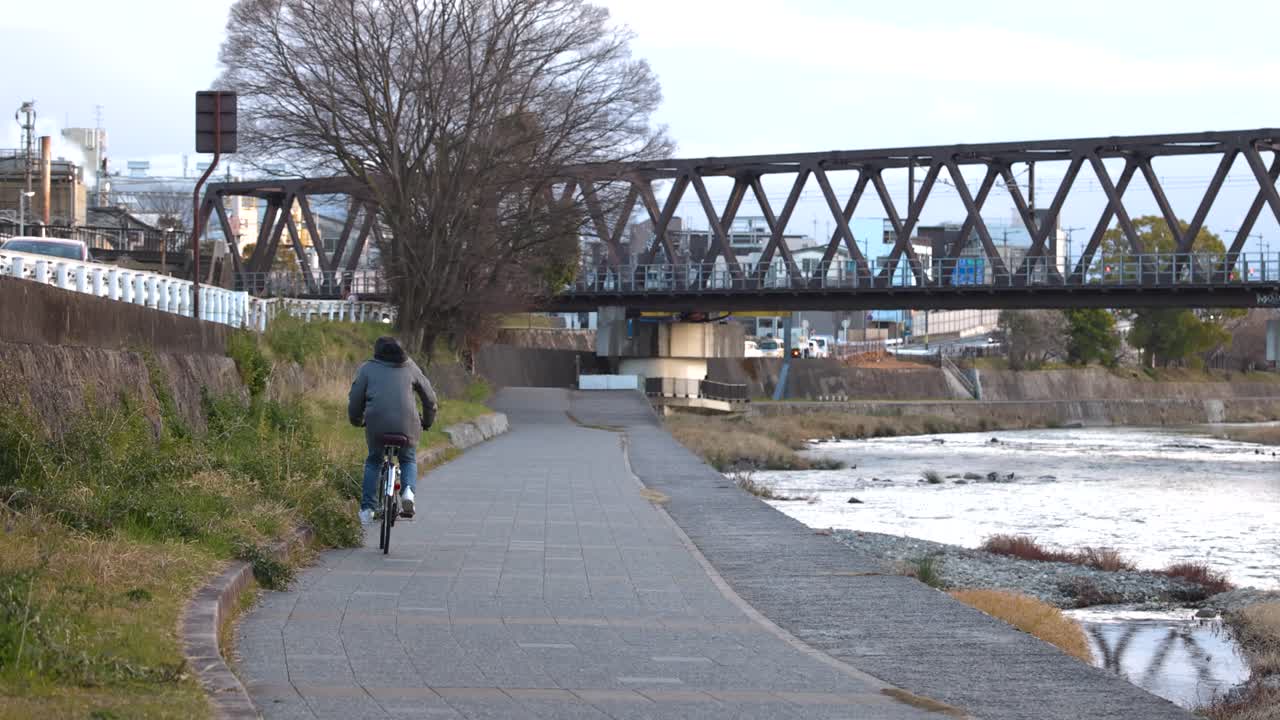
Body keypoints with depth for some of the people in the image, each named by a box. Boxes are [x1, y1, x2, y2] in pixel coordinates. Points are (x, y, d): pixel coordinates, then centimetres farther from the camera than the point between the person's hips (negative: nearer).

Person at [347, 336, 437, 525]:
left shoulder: (368, 368, 15)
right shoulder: (410, 367, 19)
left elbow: (355, 399, 11)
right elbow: (429, 396, 23)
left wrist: (357, 421, 30)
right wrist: (427, 422, 38)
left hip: (376, 425, -1)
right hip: (408, 425, 1)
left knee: (373, 461, 25)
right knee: (408, 459, 27)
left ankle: (367, 509, 15)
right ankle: (408, 490, -1)